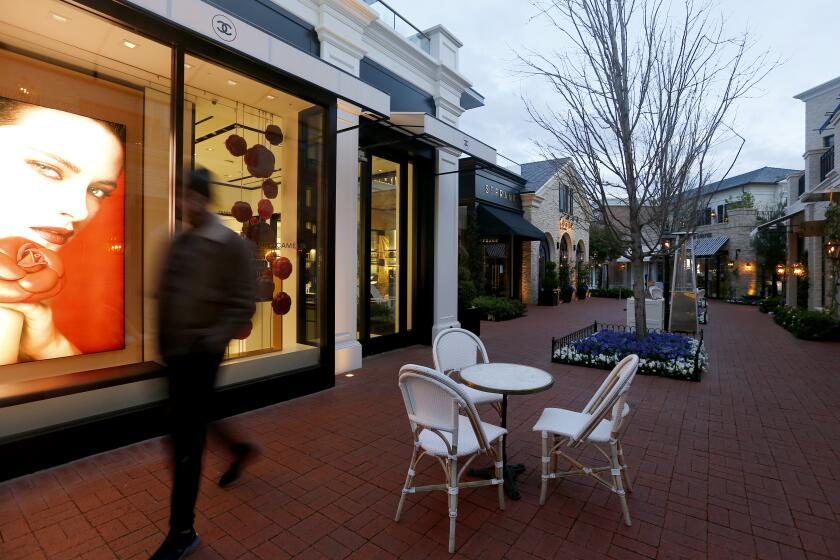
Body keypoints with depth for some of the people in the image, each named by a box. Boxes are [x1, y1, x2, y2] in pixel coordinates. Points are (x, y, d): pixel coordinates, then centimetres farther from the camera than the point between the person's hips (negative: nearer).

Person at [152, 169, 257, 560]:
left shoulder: (230, 244, -10)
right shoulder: (177, 243, 10)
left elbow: (242, 305, -13)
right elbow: (165, 295, 17)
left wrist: (212, 341, -18)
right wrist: (161, 339, 12)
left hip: (202, 354, -7)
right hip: (174, 351, 7)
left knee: (187, 442, 0)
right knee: (190, 428, 22)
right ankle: (237, 449, 49)